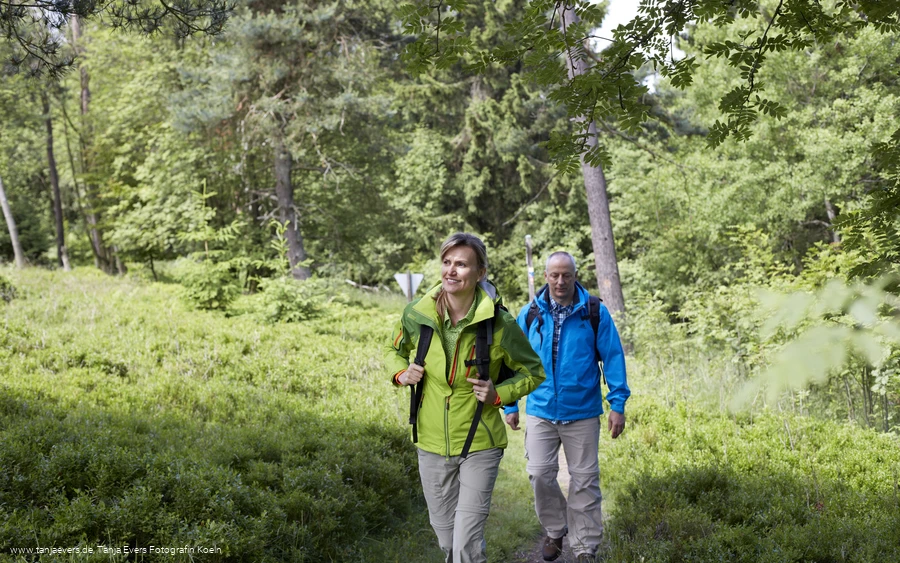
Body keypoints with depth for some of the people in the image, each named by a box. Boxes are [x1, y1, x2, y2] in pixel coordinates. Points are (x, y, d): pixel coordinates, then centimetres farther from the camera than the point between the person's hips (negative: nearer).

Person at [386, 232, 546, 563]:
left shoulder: (499, 325, -16)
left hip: (479, 446, -3)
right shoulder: (417, 315, -9)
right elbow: (395, 350, 14)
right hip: (432, 445, 3)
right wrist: (400, 372, -8)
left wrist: (500, 395, -16)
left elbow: (533, 372, 0)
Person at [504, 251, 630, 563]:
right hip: (541, 411, 1)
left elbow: (613, 358, -2)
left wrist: (617, 404, -5)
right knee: (540, 474, -4)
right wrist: (510, 405, 7)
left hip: (582, 412, -1)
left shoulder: (595, 313, -4)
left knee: (584, 481, 5)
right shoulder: (530, 314, 0)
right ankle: (555, 531, 23)